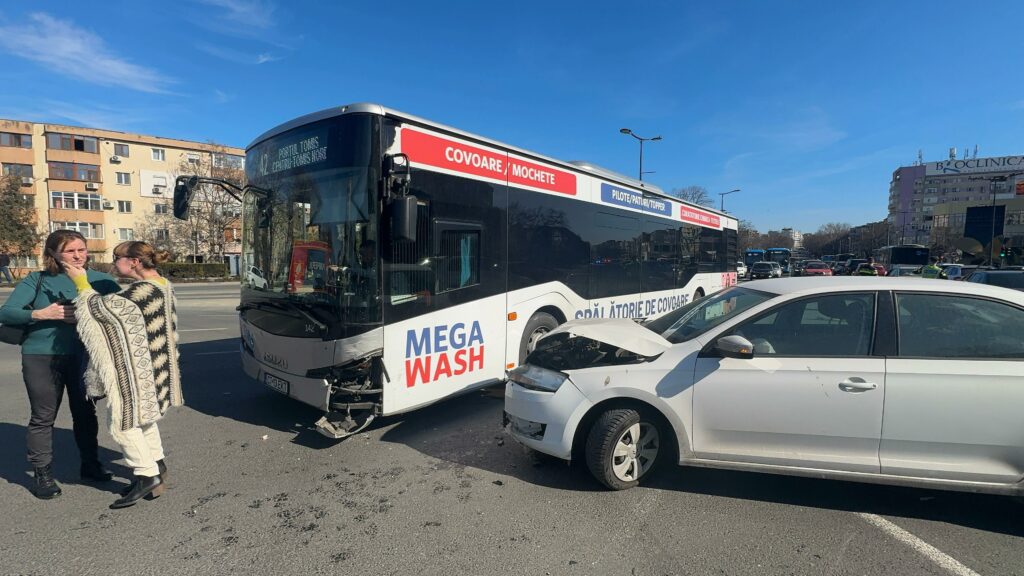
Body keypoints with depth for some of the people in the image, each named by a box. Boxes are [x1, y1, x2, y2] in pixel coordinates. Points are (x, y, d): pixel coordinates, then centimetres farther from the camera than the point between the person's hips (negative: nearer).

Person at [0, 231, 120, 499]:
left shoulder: (100, 280, 0)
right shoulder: (37, 280, -2)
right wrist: (41, 313, -23)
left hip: (84, 356, 1)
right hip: (42, 358, -1)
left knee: (85, 413, 12)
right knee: (43, 417, 5)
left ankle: (90, 464, 28)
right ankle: (43, 474, 19)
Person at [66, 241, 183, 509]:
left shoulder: (142, 290, -23)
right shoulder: (162, 285, 8)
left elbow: (102, 306, -16)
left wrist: (81, 281, -3)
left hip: (136, 369, -10)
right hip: (151, 364, 10)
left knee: (124, 422, 1)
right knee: (142, 417, 21)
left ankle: (147, 475, 7)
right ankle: (156, 465, 31)